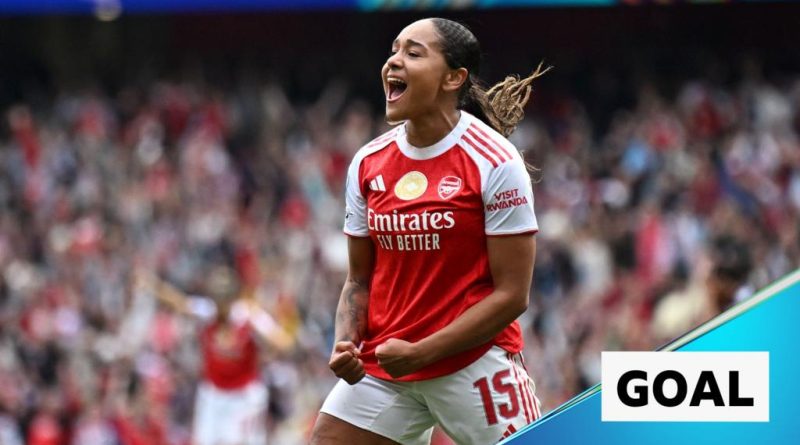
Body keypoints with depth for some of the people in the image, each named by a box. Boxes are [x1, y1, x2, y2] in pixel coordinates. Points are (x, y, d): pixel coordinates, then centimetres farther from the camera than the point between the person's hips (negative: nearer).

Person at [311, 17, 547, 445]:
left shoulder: (494, 162, -11)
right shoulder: (367, 164, 5)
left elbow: (511, 295, -12)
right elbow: (360, 279, 13)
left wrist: (419, 353, -18)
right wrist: (346, 344, -8)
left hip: (475, 360, -5)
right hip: (380, 365, 5)